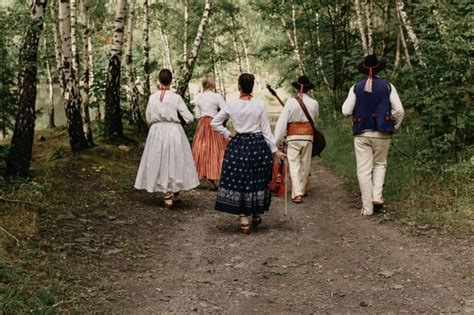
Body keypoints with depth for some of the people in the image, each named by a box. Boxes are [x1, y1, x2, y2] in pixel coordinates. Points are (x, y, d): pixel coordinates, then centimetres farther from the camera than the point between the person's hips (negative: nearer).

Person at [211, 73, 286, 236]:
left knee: (239, 182, 6)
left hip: (238, 145, 0)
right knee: (257, 181, 14)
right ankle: (256, 216, 30)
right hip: (258, 145, 0)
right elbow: (266, 130, -4)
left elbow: (214, 123, 4)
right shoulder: (260, 105, -6)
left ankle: (244, 222, 6)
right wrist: (275, 150, 1)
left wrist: (228, 134, 9)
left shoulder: (231, 105, -3)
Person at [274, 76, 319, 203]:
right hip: (308, 136, 2)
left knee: (294, 165, -1)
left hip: (293, 137, -2)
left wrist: (276, 141, -8)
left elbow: (282, 122, -9)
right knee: (305, 165, 15)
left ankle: (297, 194, -13)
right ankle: (302, 190, 28)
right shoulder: (314, 103, -2)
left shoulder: (290, 102, -7)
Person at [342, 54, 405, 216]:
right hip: (382, 134, 0)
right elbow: (399, 110, -4)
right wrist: (394, 126, 12)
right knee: (380, 164, 21)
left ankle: (367, 207, 3)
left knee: (364, 170, 3)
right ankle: (377, 196, 5)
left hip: (361, 133, 0)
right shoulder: (388, 86, 0)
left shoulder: (356, 88, 0)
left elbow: (346, 111, -2)